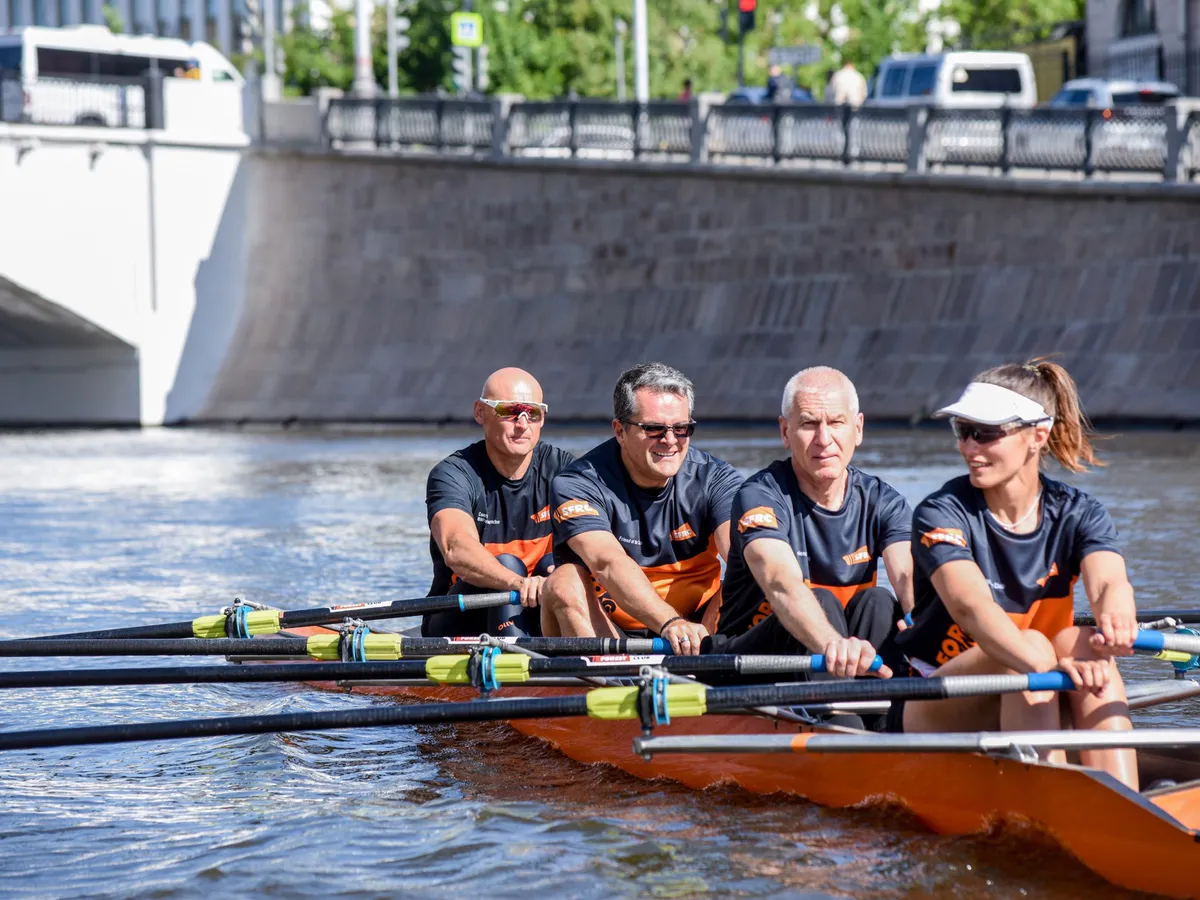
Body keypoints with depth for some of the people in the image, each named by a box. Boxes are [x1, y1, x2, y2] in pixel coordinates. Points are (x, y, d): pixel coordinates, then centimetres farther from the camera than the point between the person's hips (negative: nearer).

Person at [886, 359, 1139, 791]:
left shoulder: (1078, 515, -2)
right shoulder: (942, 514, -12)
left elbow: (1109, 582, -25)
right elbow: (969, 605, -33)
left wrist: (1116, 618, -52)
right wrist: (1046, 665, -52)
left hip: (1027, 707, 3)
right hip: (926, 715, -3)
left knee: (1083, 643, -27)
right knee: (1029, 645, -31)